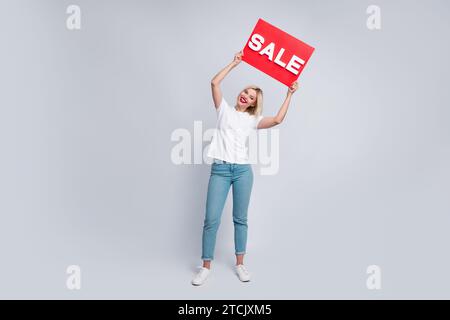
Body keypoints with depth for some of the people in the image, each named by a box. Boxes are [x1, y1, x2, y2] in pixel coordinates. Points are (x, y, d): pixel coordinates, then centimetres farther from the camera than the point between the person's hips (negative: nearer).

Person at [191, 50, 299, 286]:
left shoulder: (253, 120, 15)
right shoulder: (224, 109, 14)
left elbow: (278, 119, 0)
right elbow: (214, 82, 5)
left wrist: (289, 94, 4)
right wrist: (235, 63, 9)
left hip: (243, 170, 2)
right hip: (219, 170, -1)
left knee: (240, 219, 8)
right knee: (211, 219, -4)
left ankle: (240, 264, 22)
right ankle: (206, 267, 10)